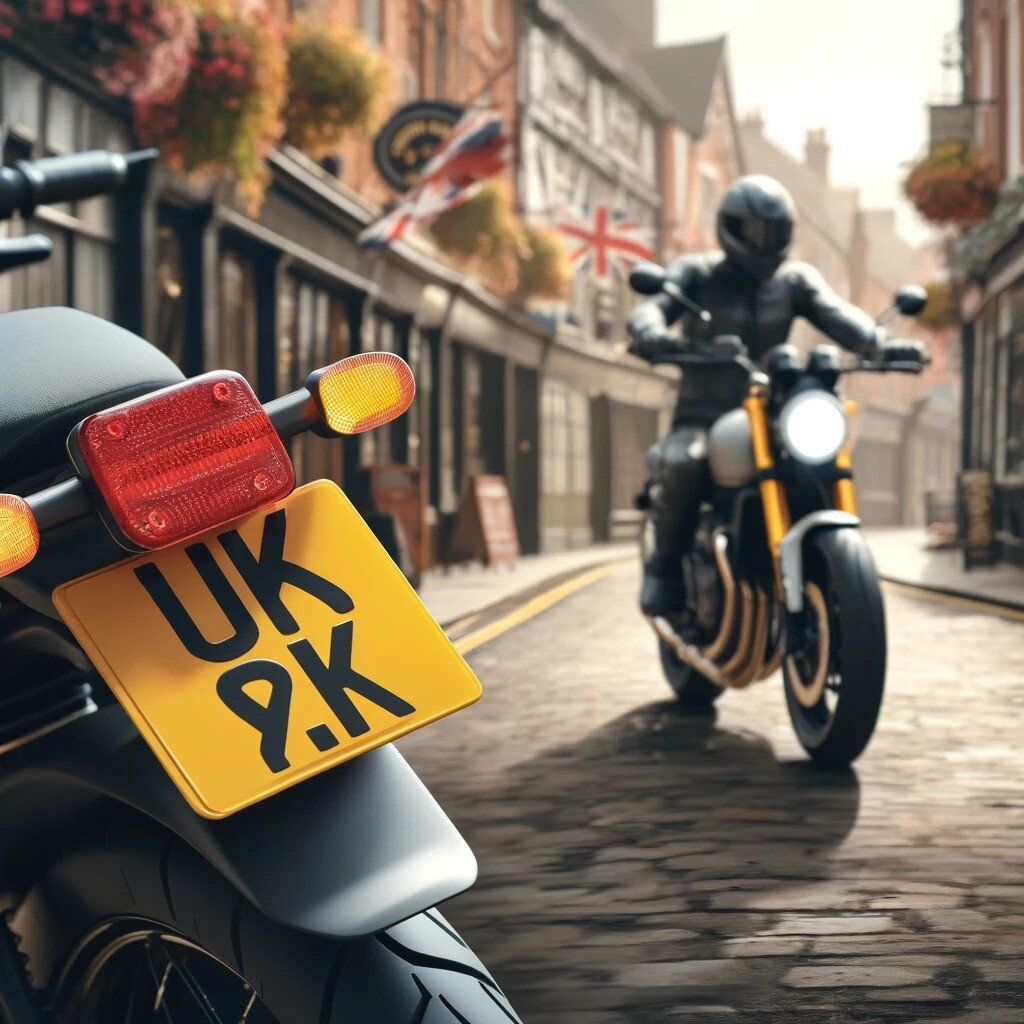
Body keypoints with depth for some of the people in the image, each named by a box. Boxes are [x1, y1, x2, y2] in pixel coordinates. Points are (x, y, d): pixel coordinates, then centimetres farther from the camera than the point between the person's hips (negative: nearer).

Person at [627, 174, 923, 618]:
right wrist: (652, 335, -39)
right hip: (704, 419, -3)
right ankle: (664, 564, -14)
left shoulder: (795, 279, 12)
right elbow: (652, 308, -13)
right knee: (682, 463, -34)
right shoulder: (696, 273, 5)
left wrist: (878, 342, -27)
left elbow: (837, 315, -4)